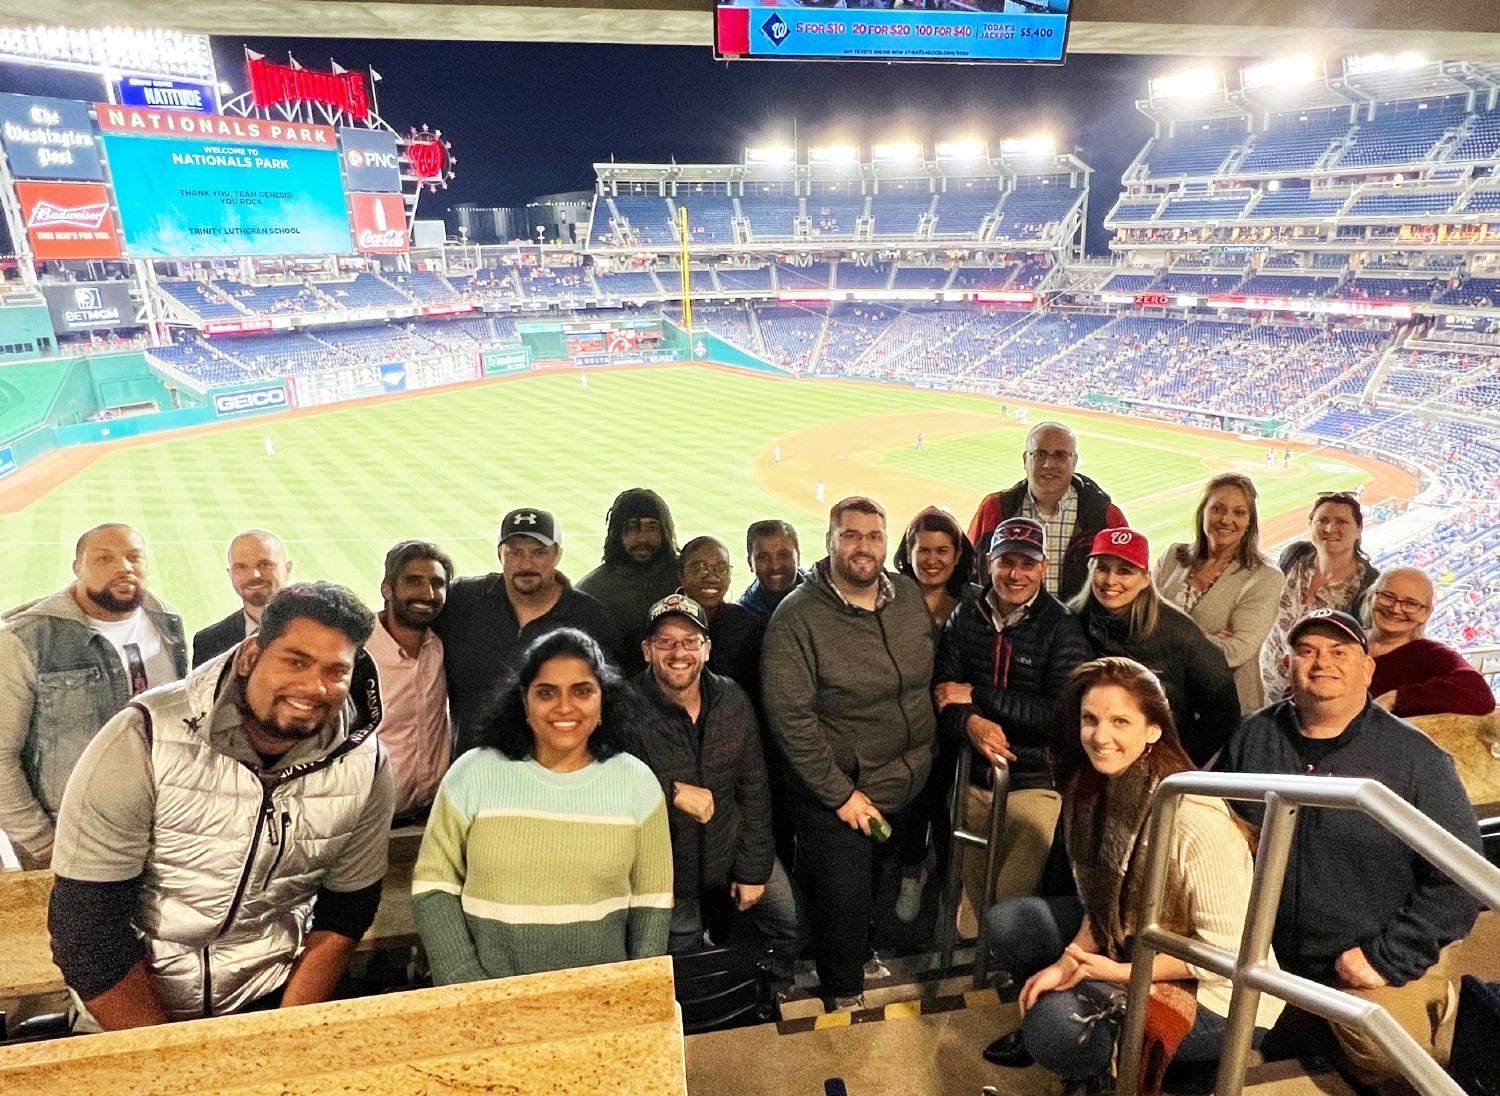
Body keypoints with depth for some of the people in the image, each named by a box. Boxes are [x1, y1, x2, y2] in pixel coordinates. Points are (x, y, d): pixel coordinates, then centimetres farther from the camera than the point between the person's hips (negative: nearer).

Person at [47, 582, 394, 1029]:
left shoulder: (365, 763, -13)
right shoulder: (144, 739, -20)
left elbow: (344, 917, -2)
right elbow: (86, 926, -16)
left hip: (274, 996, 1)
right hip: (128, 1020, 0)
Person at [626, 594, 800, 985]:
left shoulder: (732, 700, -9)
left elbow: (754, 787, -3)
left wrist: (754, 868, -3)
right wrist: (672, 791, -34)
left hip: (734, 846, 3)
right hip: (668, 869, -3)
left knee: (793, 927, 10)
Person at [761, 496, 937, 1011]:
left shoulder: (910, 596, 0)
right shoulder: (798, 616, -19)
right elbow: (789, 714, -21)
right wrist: (841, 794, -18)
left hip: (913, 788, 6)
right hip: (838, 796, -5)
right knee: (843, 898, 8)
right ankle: (845, 994, 37)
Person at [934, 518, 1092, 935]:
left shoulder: (1062, 627, -8)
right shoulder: (965, 618, 3)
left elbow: (1061, 715, -16)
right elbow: (943, 695, -1)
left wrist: (976, 694, -15)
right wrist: (970, 722, -23)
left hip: (1036, 786, -3)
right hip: (975, 780, 4)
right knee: (969, 900, 14)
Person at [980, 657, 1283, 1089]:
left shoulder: (1196, 820, -31)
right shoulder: (1091, 787, -8)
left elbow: (1224, 952, -24)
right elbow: (1101, 900, 3)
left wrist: (1121, 973, -21)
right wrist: (1071, 962, -12)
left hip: (1220, 994, -7)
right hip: (1131, 944, 7)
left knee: (1059, 1029, -26)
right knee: (1007, 923, -1)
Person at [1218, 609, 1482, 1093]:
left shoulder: (1415, 758, -14)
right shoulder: (1252, 739, -5)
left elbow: (1459, 876, -14)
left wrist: (1389, 960, -16)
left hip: (1383, 975, -3)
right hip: (1269, 963, 4)